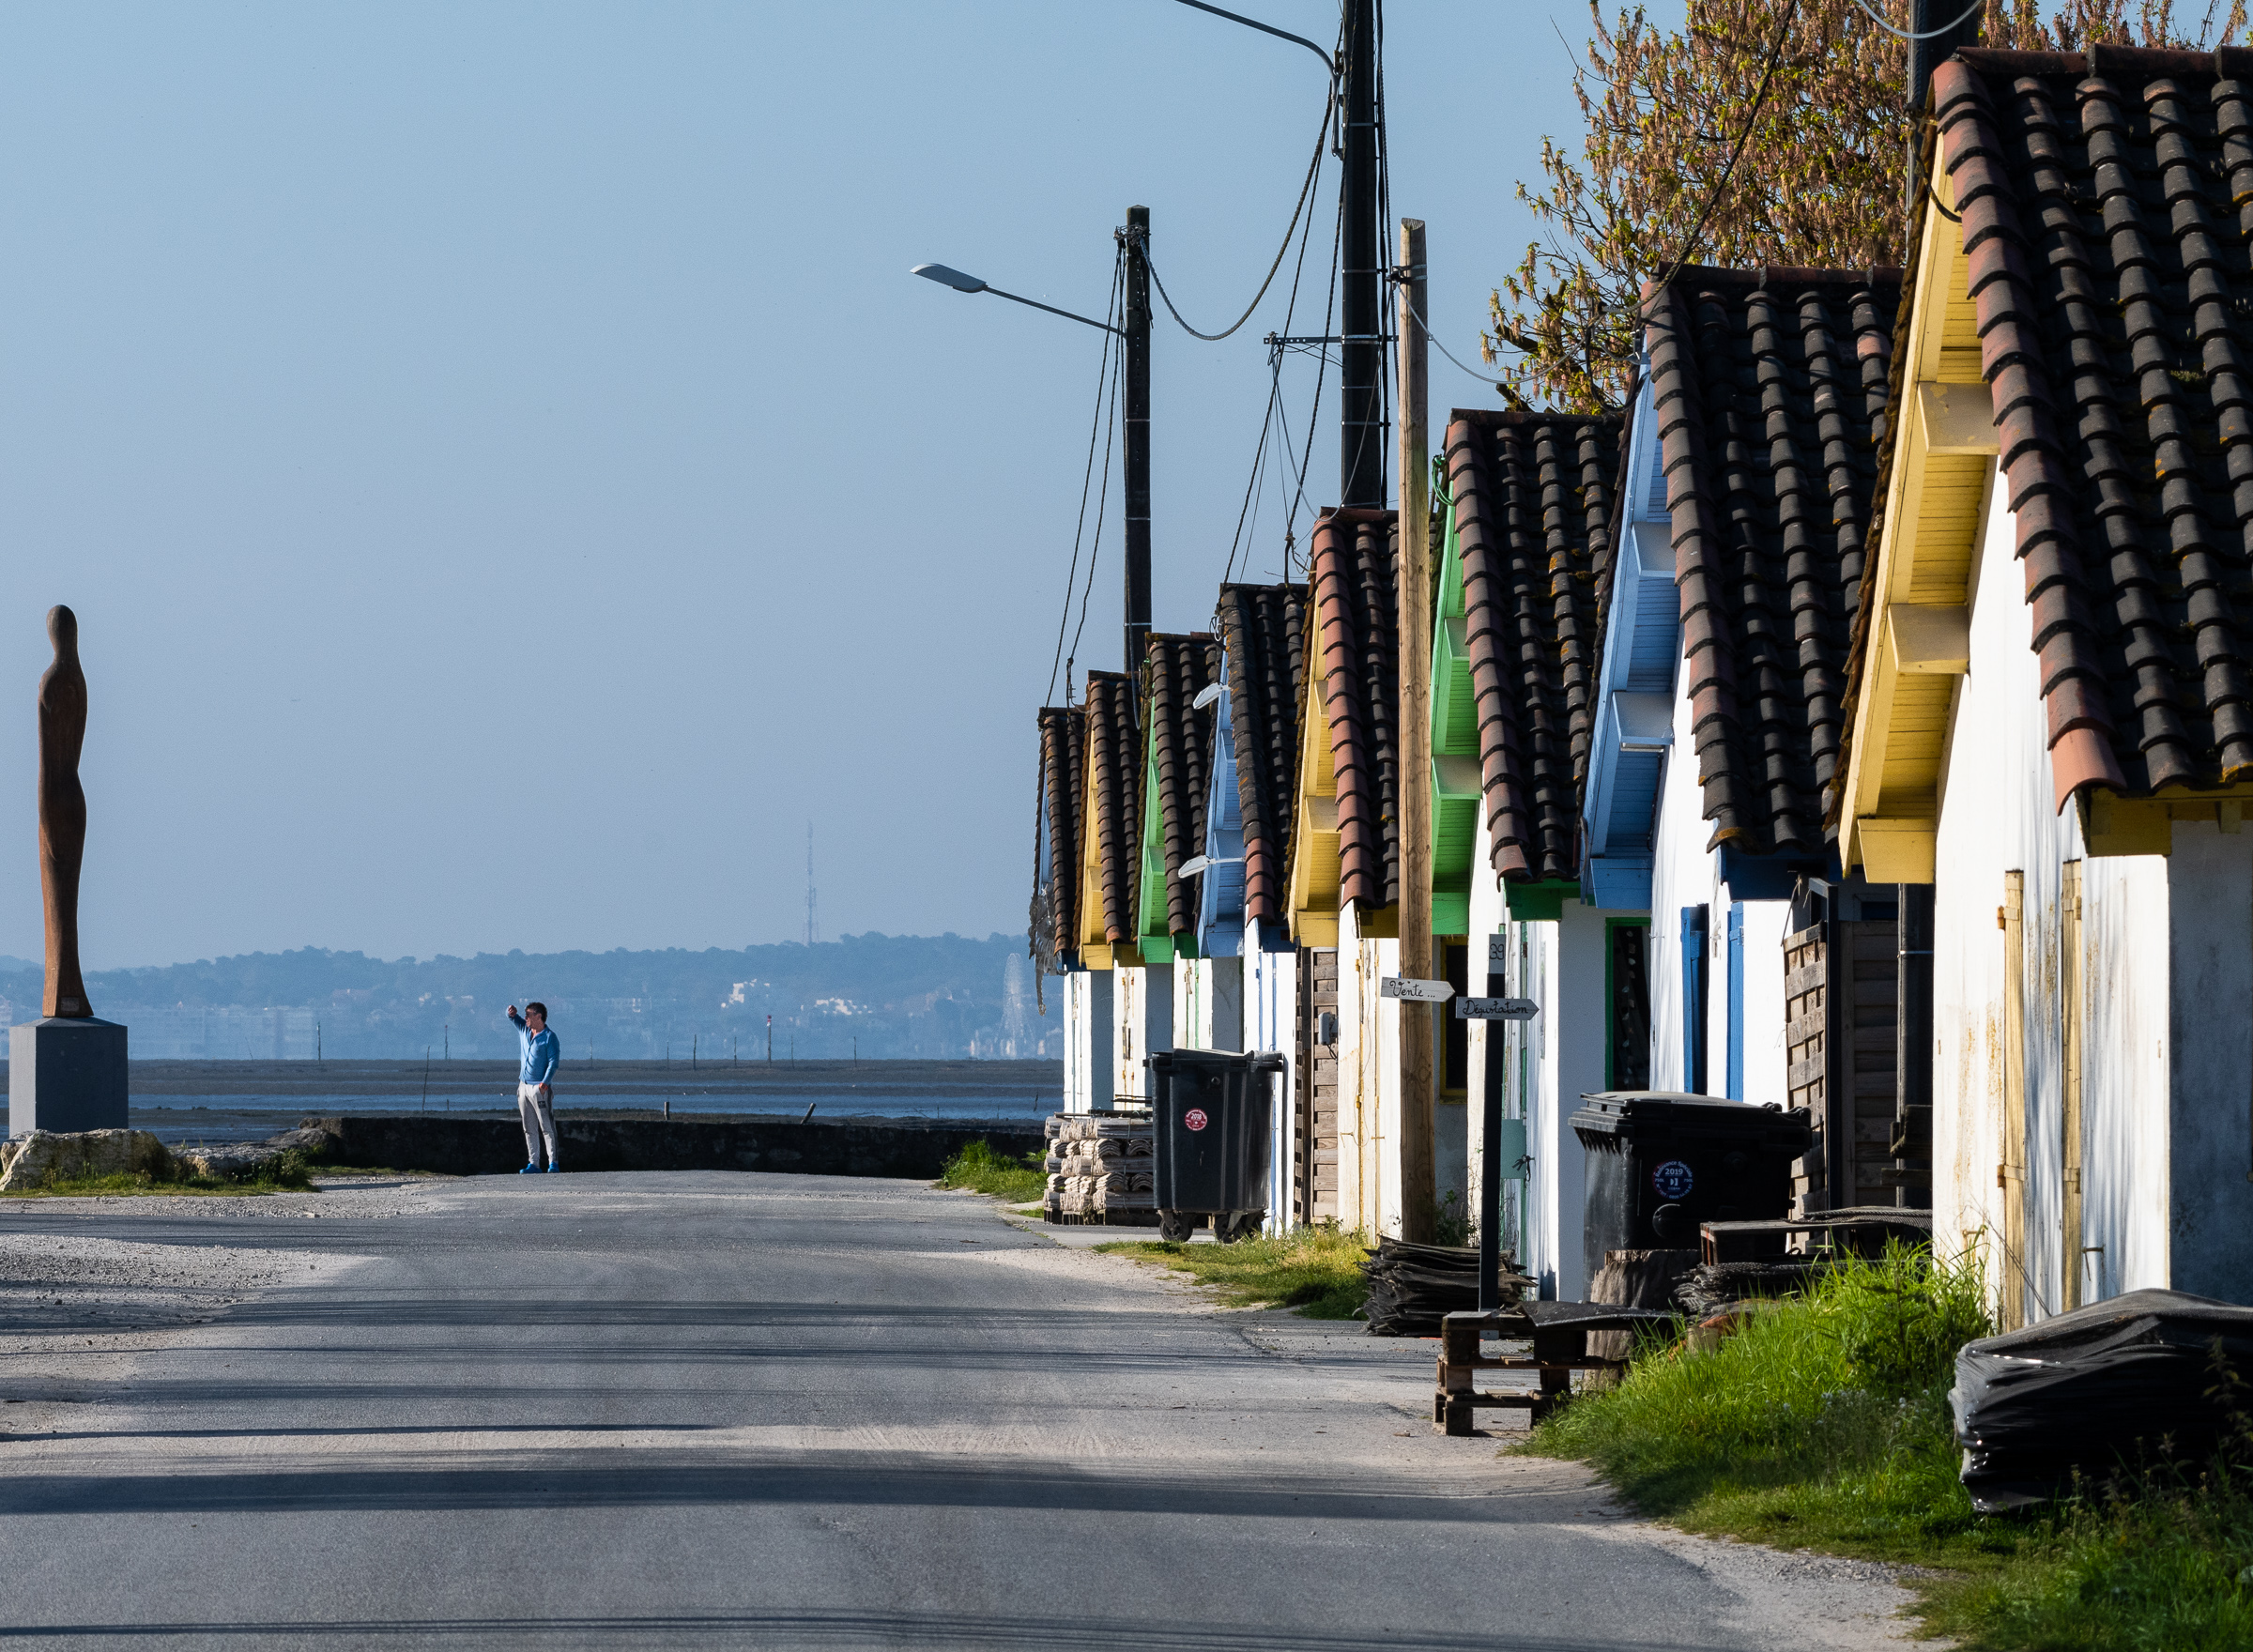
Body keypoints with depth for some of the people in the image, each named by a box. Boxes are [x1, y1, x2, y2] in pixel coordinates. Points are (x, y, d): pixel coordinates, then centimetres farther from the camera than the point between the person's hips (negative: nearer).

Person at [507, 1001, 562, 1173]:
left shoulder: (550, 1038, -9)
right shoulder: (524, 1030, 11)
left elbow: (553, 1062, -15)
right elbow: (514, 1019, 20)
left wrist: (545, 1082, -27)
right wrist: (511, 1013, -5)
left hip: (540, 1088, -7)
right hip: (524, 1086, 7)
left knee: (546, 1127, -7)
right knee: (529, 1128, 7)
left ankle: (553, 1163, -6)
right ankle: (533, 1163, 10)